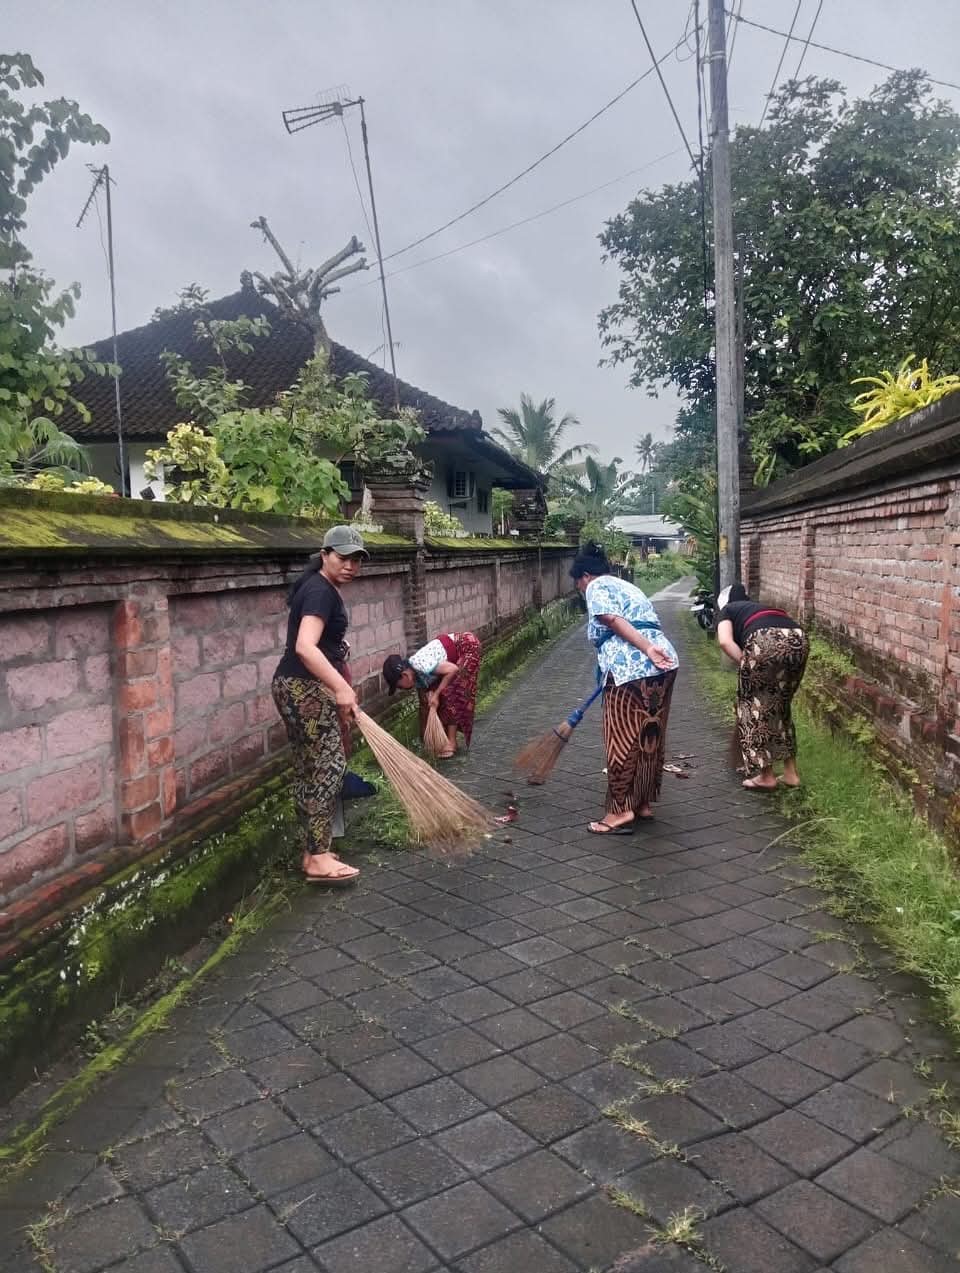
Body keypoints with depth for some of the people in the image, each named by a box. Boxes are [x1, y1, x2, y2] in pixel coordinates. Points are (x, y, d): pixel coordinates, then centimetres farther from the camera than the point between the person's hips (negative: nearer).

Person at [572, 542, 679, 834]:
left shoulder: (597, 587, 4)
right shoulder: (627, 586, 31)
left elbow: (615, 621, -13)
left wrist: (646, 650, -22)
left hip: (632, 669, -9)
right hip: (662, 666, 9)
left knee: (623, 740, -1)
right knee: (650, 738, 15)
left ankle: (622, 811, 4)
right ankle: (643, 804, 25)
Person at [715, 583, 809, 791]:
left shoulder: (726, 611, 27)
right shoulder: (762, 608, 42)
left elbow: (725, 641, 3)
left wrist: (747, 666, 8)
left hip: (765, 640, -6)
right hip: (798, 639, 6)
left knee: (752, 704, 12)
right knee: (780, 704, 23)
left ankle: (766, 776, 16)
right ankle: (791, 773, 28)